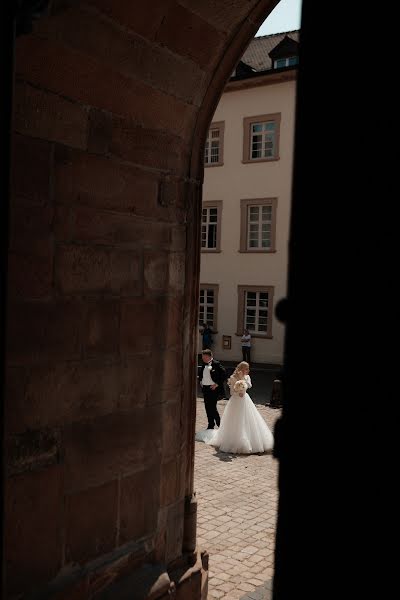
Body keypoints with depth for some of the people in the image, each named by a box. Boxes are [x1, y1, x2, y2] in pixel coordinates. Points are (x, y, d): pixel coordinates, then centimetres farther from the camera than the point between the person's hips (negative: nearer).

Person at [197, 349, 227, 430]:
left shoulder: (216, 364, -12)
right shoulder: (204, 365, 9)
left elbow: (224, 374, -15)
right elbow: (200, 374, 28)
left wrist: (217, 384, -15)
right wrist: (201, 381, 13)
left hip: (213, 389, -7)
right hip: (205, 388, 7)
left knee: (212, 407, -8)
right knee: (207, 407, 11)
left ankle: (219, 423, 11)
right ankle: (211, 425, 22)